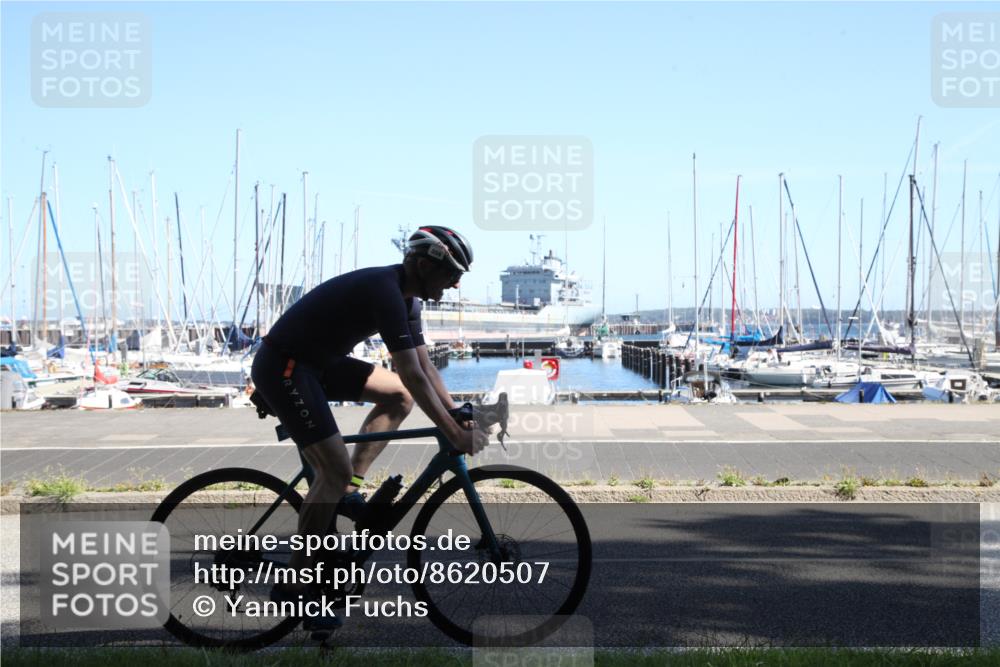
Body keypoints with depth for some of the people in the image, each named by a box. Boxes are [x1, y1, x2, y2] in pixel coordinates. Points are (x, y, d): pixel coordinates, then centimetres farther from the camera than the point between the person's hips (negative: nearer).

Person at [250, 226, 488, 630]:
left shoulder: (405, 297, 6)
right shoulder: (385, 292, -24)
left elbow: (425, 366, 13)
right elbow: (414, 376, -27)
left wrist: (459, 415, 7)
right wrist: (455, 435, -24)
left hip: (317, 362, 10)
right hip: (281, 368, -10)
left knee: (398, 394, 10)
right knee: (335, 468, -15)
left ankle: (348, 489, 9)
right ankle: (292, 585, -6)